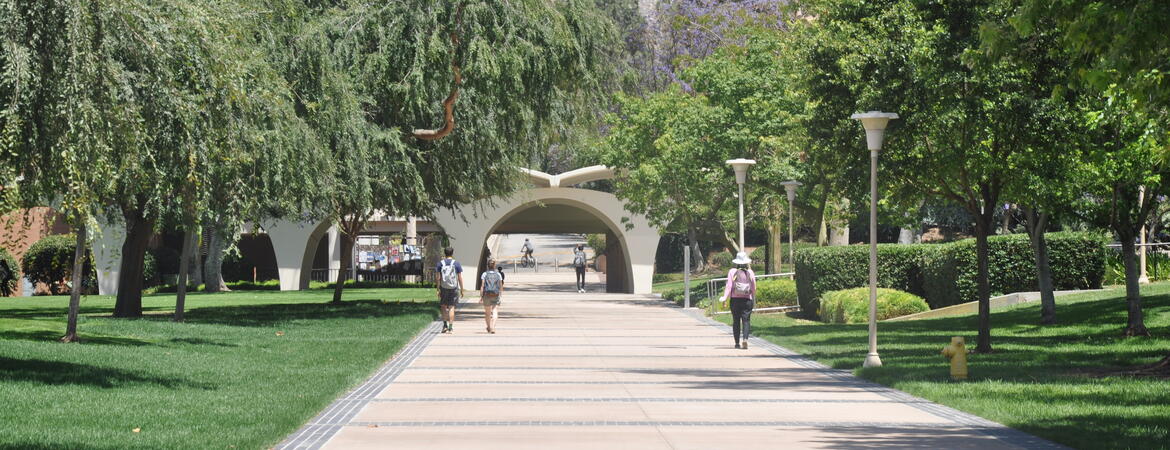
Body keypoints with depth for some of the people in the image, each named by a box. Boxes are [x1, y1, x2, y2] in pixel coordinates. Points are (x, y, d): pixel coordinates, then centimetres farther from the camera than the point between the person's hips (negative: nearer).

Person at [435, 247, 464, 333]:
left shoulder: (440, 263, 1)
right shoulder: (456, 264, -1)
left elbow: (437, 278, -1)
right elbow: (460, 278, -3)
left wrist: (438, 289, 3)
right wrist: (462, 290, 3)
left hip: (444, 288, 1)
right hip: (454, 288, -1)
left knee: (444, 307, 15)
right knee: (451, 307, 3)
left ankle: (445, 325, 7)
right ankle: (450, 327, -1)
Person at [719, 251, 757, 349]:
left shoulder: (732, 272, -4)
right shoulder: (750, 272, 0)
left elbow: (729, 286, -10)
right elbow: (753, 288, 4)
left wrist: (725, 297, -9)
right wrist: (754, 300, 16)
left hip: (735, 300, 0)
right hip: (747, 300, 0)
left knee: (736, 321, 8)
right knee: (746, 320, -1)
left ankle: (737, 342, 9)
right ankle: (745, 339, -22)